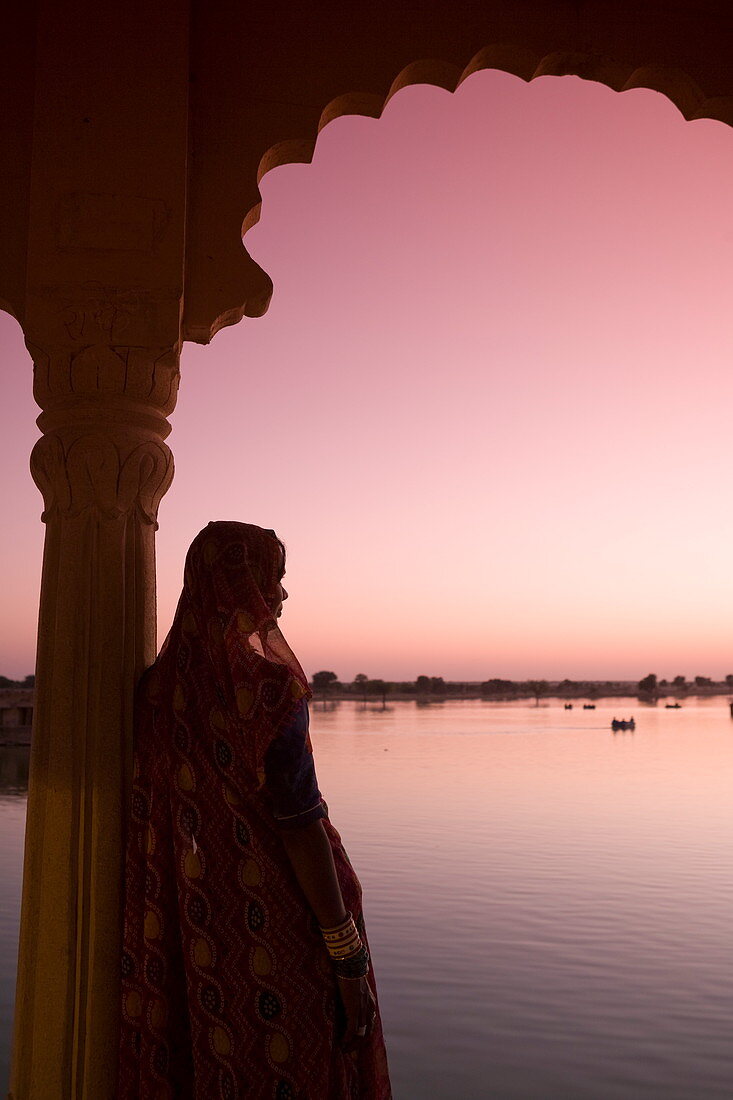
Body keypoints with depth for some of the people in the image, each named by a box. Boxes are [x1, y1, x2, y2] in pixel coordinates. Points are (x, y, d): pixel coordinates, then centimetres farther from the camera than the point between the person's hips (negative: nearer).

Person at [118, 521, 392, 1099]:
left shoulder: (162, 683, 2)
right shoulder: (269, 684, -20)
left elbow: (150, 815, 7)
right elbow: (301, 824, -22)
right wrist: (350, 960, -15)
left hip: (199, 932, 7)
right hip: (278, 929, -7)